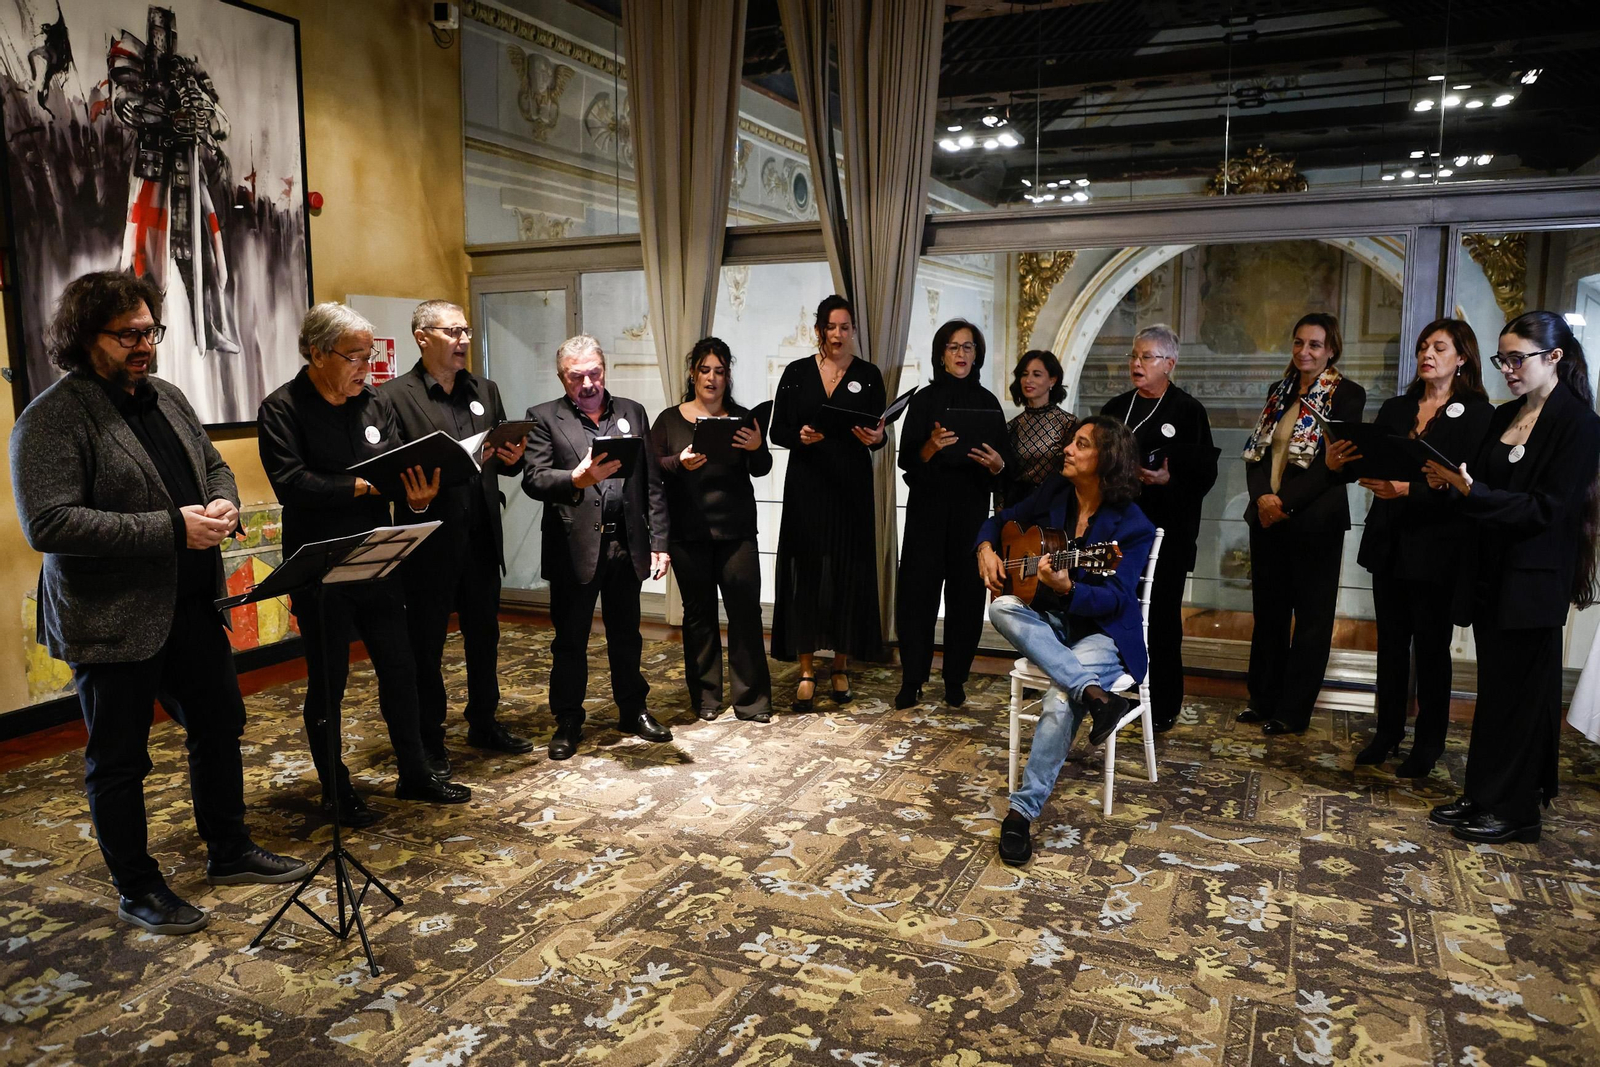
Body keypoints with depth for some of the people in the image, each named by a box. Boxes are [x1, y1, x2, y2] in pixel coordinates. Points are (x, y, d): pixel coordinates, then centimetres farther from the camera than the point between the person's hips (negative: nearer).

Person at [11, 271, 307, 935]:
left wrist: (223, 504, -5)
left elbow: (213, 465, 19)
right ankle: (136, 890, 26)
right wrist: (172, 527, -25)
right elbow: (48, 524, -24)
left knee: (220, 726, 18)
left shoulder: (167, 399, 9)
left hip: (192, 606, 8)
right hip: (114, 622, -7)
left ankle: (230, 852, 36)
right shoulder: (50, 420, -15)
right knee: (119, 760, 9)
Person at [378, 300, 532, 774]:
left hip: (481, 539, 5)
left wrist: (513, 458, -8)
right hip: (429, 544, -5)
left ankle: (484, 724, 33)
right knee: (426, 645, 9)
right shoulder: (393, 395, -6)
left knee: (484, 636, 16)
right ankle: (429, 741, 23)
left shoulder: (485, 391, 11)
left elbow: (505, 460, 15)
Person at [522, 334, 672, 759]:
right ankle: (568, 722, 22)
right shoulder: (544, 418, 1)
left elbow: (653, 482, 7)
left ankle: (633, 710, 31)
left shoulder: (632, 412, 9)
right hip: (574, 546, -2)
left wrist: (659, 541, 2)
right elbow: (533, 480, -11)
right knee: (570, 640, 9)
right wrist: (577, 479, -30)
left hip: (627, 544, 3)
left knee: (626, 634, 15)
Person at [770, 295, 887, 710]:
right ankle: (806, 671, 7)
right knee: (806, 571, -1)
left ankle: (842, 667, 16)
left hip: (851, 487, 0)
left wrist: (875, 437, -19)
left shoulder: (868, 375, 5)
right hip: (806, 485, 0)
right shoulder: (796, 373, 5)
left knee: (848, 573, 2)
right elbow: (777, 430, 3)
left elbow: (880, 436, 4)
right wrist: (799, 436, -18)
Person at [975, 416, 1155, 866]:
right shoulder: (1054, 492, 4)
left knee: (1059, 702, -33)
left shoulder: (1132, 525, -12)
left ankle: (1023, 810, -21)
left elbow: (1116, 598, -19)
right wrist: (986, 548, -4)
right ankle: (1093, 694, -37)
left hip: (1102, 631, -5)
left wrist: (1067, 588, -39)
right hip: (1049, 625, 6)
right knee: (1002, 608, -29)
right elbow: (1003, 520, 19)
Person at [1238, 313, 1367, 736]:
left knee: (1311, 616, 4)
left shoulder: (1347, 395, -4)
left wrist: (1287, 503, -18)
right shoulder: (1280, 392, 13)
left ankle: (1293, 711, 11)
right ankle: (1263, 699, 23)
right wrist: (1262, 495, -9)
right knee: (1268, 610, 12)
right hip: (1268, 518, 6)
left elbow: (1333, 462, -12)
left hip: (1314, 521, -5)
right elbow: (1256, 449, 8)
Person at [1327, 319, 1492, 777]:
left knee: (1431, 647, 5)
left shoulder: (1478, 415, -5)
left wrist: (1407, 490, -27)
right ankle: (1388, 732, 24)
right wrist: (1338, 462, -16)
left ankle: (1428, 744, 18)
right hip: (1389, 545, 5)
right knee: (1391, 642, 12)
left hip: (1437, 550, -4)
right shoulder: (1395, 409, 10)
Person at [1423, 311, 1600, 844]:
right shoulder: (1504, 417, 11)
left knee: (1520, 690, 1)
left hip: (1533, 579, -7)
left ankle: (1514, 810, 13)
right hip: (1490, 572, 7)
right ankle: (1482, 795, 22)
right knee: (1494, 687, 13)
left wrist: (1470, 491, -25)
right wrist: (1451, 483, -8)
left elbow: (1546, 508, -17)